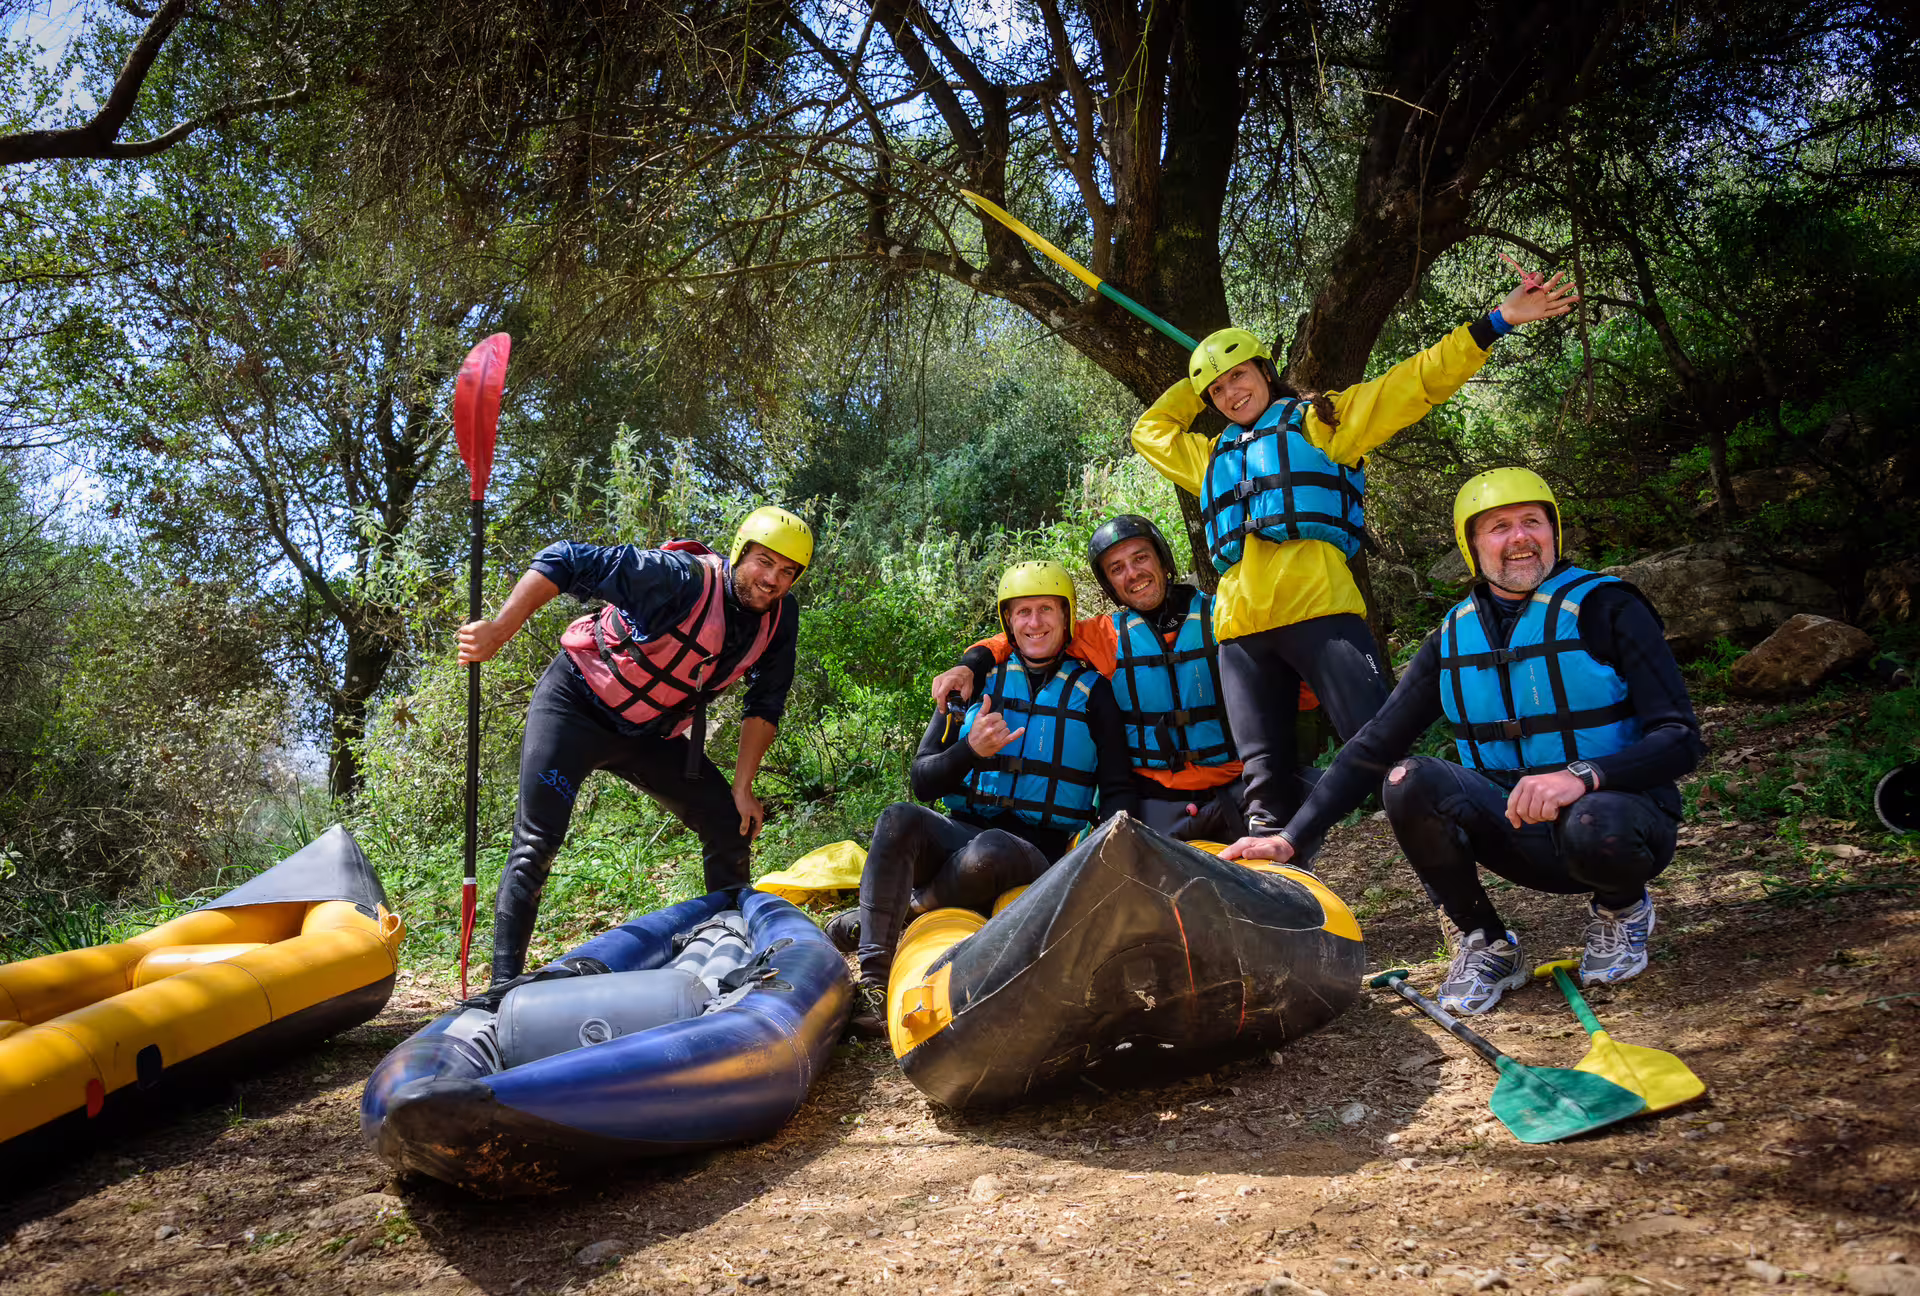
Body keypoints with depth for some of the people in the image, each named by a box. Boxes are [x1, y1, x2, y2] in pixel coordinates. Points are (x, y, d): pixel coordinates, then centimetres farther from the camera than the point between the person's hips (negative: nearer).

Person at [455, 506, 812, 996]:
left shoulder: (779, 618, -10)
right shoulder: (681, 578, -29)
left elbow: (765, 705, 0)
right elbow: (565, 561, -28)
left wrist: (742, 788, -4)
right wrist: (498, 632, -32)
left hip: (650, 734, 6)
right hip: (575, 707, -6)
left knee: (732, 826, 3)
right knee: (536, 843, -16)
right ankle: (505, 983, -6)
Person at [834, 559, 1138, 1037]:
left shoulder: (1092, 692, 8)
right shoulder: (978, 681, 11)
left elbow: (1118, 788, 5)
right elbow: (923, 782, 7)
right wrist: (971, 750, -13)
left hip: (1040, 851, -2)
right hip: (964, 833, 2)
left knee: (988, 852, -37)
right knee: (899, 820, -30)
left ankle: (904, 909, -11)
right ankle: (873, 984, -31)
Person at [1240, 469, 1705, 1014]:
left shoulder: (1606, 607, -9)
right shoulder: (1454, 637, 2)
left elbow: (1680, 739, -15)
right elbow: (1373, 748, 1)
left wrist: (1583, 775, -35)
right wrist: (1289, 838, -7)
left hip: (1619, 811, -3)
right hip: (1521, 830, 3)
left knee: (1594, 826, -38)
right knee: (1411, 783, -23)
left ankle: (1622, 908, 1)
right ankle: (1485, 944, -1)